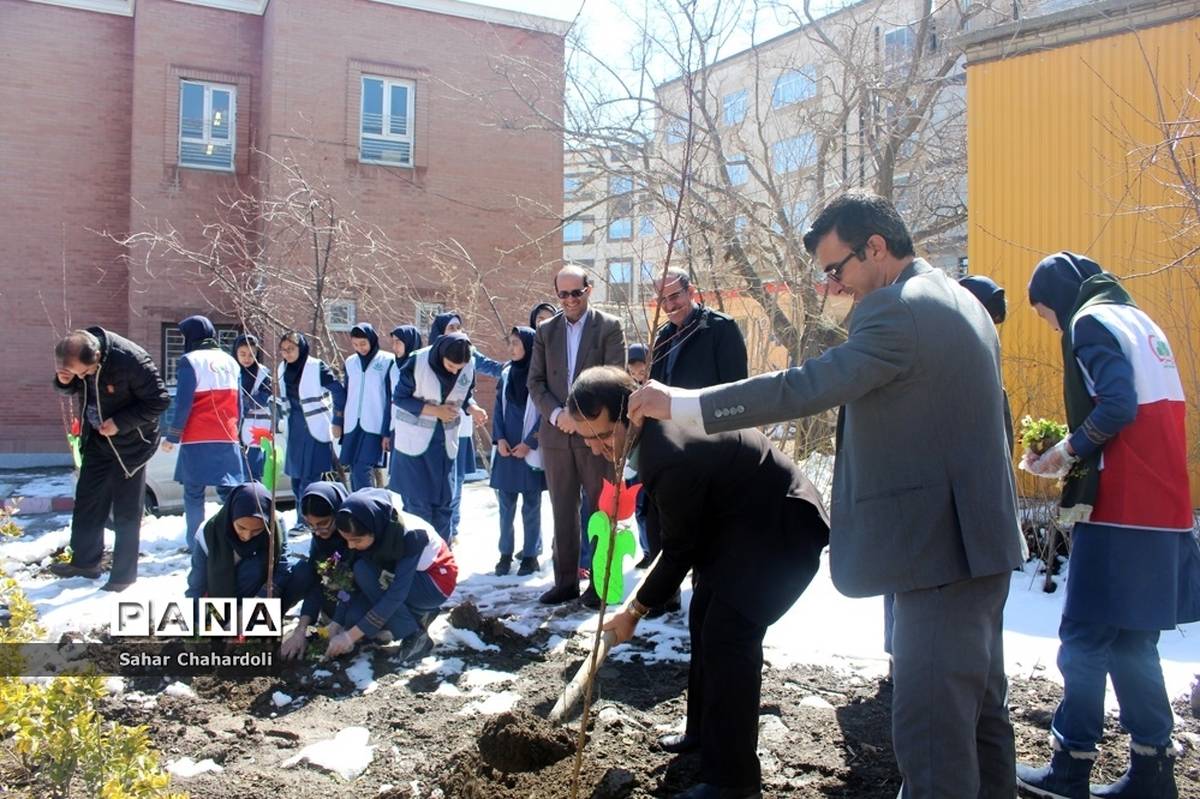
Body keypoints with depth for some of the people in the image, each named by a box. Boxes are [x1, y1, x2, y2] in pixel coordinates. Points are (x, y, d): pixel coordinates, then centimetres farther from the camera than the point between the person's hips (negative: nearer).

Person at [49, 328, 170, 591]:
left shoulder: (130, 360, -31)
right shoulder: (77, 357, -11)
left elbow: (160, 400, -24)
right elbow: (73, 388, 7)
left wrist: (120, 423, -27)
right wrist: (64, 381, -17)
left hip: (130, 442, -6)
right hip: (97, 438, 6)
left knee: (126, 511, 0)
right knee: (87, 500, 14)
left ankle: (123, 575, 11)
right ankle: (85, 561, 30)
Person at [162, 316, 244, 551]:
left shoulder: (189, 361, -5)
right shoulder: (229, 361, 13)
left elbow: (183, 405, -9)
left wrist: (172, 437, -2)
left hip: (197, 441, -5)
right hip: (227, 439, 5)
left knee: (194, 494, 3)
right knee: (229, 491, 6)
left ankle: (195, 543, 2)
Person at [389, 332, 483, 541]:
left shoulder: (469, 368, -10)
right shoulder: (417, 362, -20)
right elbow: (400, 398, -12)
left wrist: (473, 408, -16)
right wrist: (435, 410, -21)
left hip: (445, 441, 4)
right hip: (414, 439, -4)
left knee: (444, 500, 8)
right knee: (418, 501, -3)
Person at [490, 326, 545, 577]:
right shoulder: (506, 374, 9)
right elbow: (499, 408, 10)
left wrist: (529, 443, -12)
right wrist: (499, 439, -3)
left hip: (531, 450, -4)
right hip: (506, 448, 4)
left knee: (531, 505, 4)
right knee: (506, 505, 7)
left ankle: (530, 554, 13)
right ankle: (505, 553, 16)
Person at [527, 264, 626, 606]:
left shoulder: (610, 326, -1)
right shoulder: (546, 330, 10)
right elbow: (535, 382, 7)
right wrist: (556, 414, -9)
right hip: (556, 433, 3)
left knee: (601, 510, 4)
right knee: (563, 511, 8)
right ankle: (565, 581, 17)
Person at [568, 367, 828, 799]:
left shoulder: (671, 456, -33)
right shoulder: (660, 417, -5)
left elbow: (680, 549, -19)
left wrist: (635, 610, -7)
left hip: (783, 529, -10)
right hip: (743, 518, 11)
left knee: (728, 633, -15)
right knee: (705, 619, 14)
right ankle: (705, 730, 31)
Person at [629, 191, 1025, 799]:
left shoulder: (898, 311, -18)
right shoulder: (959, 301, 15)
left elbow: (808, 387, -26)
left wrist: (679, 404, -23)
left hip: (940, 546, -11)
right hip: (980, 539, 11)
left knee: (928, 723, -4)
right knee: (979, 706, 21)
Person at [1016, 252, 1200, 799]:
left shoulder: (1091, 322, -6)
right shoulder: (1138, 321, 21)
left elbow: (1117, 405, -21)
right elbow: (1153, 419, 21)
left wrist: (1068, 452, -7)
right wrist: (1077, 461, 15)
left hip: (1119, 510, -9)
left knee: (1084, 641, -2)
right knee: (1132, 643, 14)